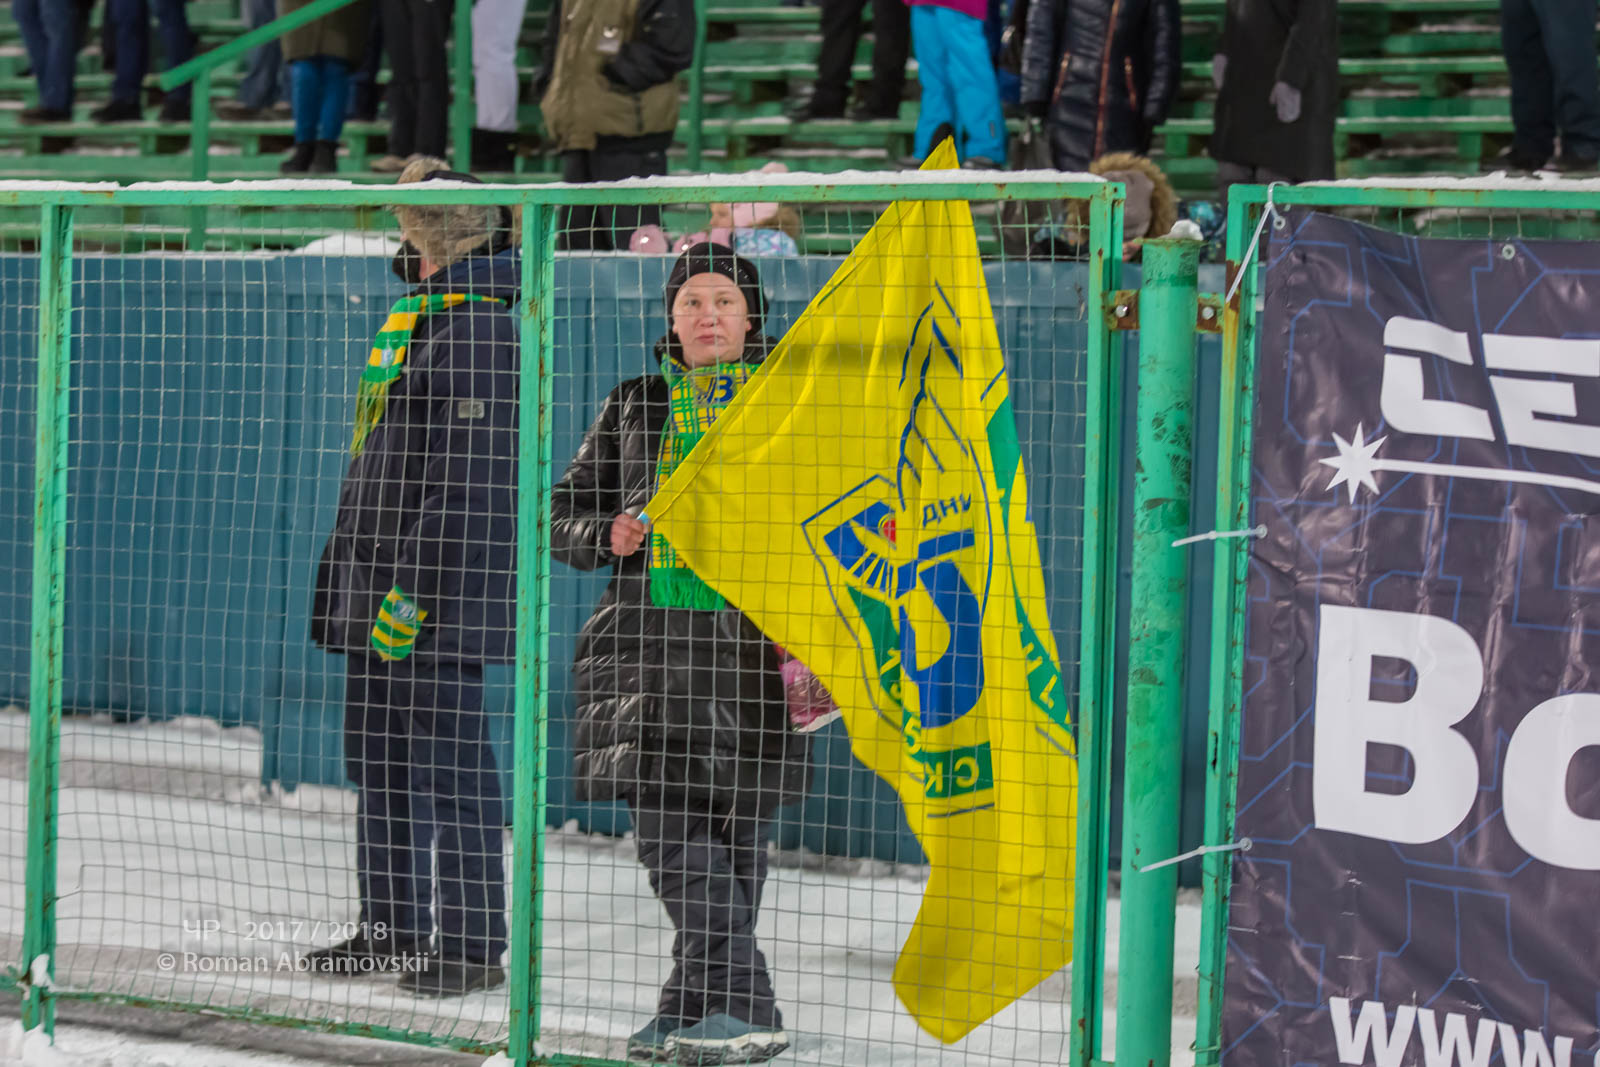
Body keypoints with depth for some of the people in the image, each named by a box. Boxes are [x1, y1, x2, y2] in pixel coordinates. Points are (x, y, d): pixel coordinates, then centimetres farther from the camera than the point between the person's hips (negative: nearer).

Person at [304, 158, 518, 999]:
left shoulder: (478, 332, -14)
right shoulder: (407, 321, 17)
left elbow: (469, 480, -20)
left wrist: (414, 584, -22)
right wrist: (348, 570, 24)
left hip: (444, 586, -10)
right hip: (378, 581, 10)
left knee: (449, 763, -7)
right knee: (378, 758, 14)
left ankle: (474, 945, -3)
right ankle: (390, 929, 23)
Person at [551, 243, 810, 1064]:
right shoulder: (635, 406, 14)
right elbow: (564, 512, 19)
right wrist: (608, 535, -3)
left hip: (752, 635, -2)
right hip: (652, 633, 2)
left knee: (733, 823, -2)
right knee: (667, 815, -9)